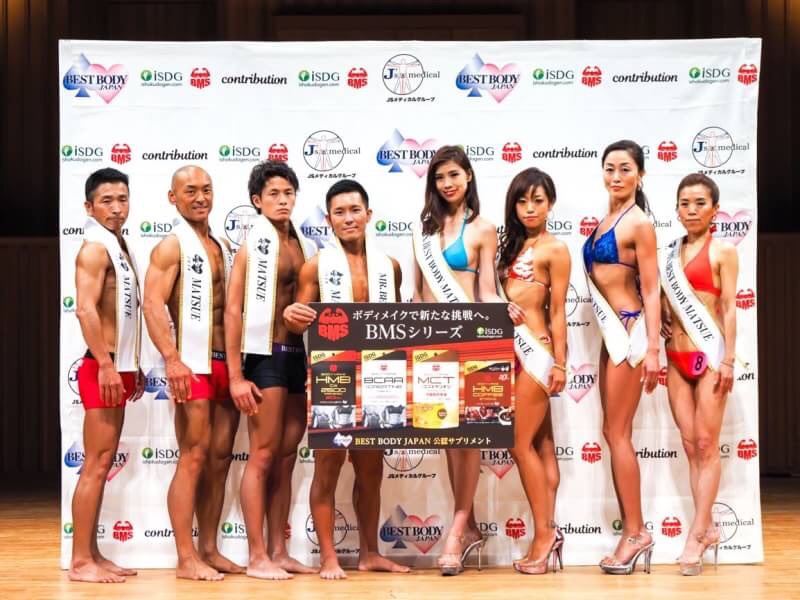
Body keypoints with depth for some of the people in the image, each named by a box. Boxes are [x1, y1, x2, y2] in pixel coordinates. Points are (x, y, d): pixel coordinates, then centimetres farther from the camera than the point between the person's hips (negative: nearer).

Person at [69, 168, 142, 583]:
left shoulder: (118, 246, 17)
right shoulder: (95, 248, -11)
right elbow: (86, 309, -22)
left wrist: (132, 367, 19)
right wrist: (107, 365, -25)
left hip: (118, 368, 10)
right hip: (102, 368, -9)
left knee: (103, 464, 11)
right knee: (95, 465, -9)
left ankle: (92, 554, 16)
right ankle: (81, 561, -6)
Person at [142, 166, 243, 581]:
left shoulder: (223, 246, 17)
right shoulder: (172, 246, -5)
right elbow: (153, 306, -15)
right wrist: (172, 360, -25)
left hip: (227, 363, 7)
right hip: (194, 365, -7)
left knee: (220, 457, 8)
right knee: (194, 458, -9)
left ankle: (209, 549, 15)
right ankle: (186, 558, -6)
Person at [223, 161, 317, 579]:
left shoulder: (303, 245, 13)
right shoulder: (253, 243, -5)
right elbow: (233, 311, -8)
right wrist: (236, 376, -14)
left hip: (300, 356, 7)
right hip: (267, 356, -7)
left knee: (287, 457, 9)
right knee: (263, 455, -5)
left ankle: (279, 551, 15)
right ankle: (257, 557, -1)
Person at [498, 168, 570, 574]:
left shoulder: (554, 249, -5)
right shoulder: (515, 244, 16)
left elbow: (557, 311, -8)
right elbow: (507, 299, 13)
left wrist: (560, 363, -8)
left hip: (535, 349, -7)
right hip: (515, 348, 8)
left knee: (520, 444, -6)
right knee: (541, 444, 9)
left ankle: (544, 534, 1)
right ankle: (548, 533, 12)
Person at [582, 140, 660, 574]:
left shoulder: (638, 222, -10)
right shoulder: (605, 220, 13)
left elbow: (650, 290, -12)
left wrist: (652, 349, -16)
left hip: (629, 330, -8)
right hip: (611, 331, 8)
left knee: (617, 433, -5)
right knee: (614, 432, 8)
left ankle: (635, 531, 2)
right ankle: (632, 530, 13)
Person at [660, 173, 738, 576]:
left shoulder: (723, 251, -2)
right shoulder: (671, 252, 13)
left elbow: (729, 308, -6)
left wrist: (729, 358, -12)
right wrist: (660, 336, 7)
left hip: (708, 354, -5)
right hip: (676, 357, 6)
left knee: (706, 444, -5)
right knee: (690, 445, 4)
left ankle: (696, 536, -6)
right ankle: (708, 528, 10)